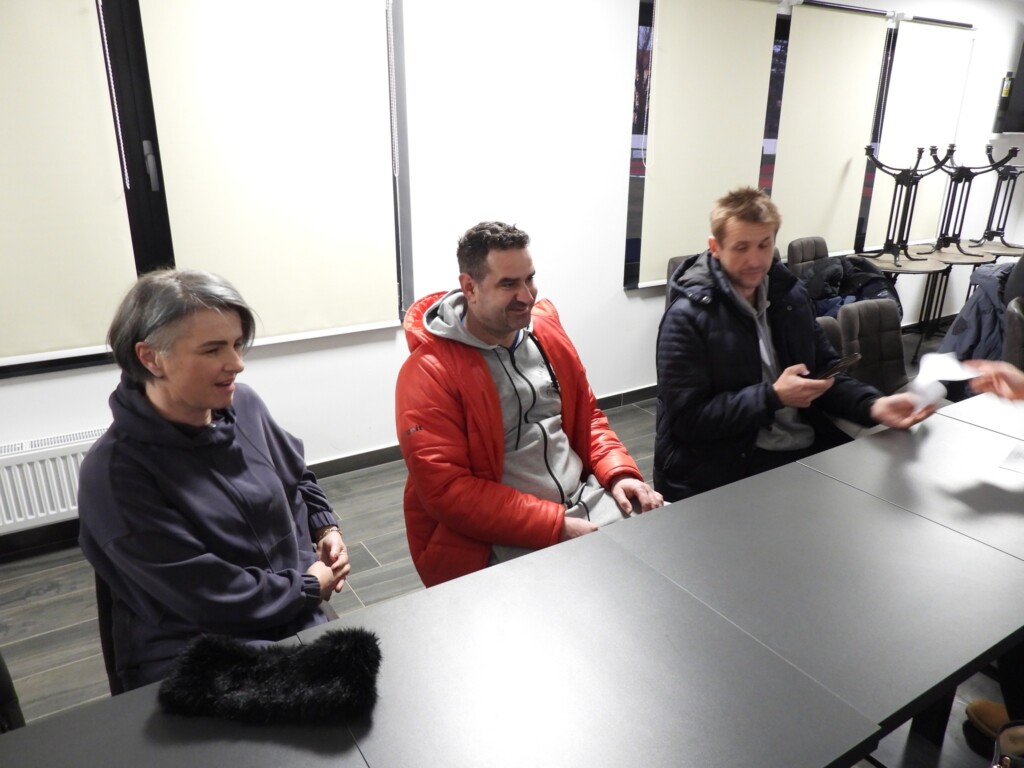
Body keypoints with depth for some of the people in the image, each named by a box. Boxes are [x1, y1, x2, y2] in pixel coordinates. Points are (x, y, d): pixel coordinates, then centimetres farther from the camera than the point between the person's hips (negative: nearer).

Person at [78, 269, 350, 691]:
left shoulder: (241, 404, 0)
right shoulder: (113, 472, -19)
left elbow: (298, 478, 18)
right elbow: (211, 597, -18)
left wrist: (327, 531, 2)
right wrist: (311, 586, -8)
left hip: (300, 623, 6)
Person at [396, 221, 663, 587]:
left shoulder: (547, 333, 6)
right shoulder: (429, 373, -14)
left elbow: (587, 416, 17)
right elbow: (447, 490, -18)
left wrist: (618, 473, -2)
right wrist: (556, 526, -21)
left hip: (587, 500, 7)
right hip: (499, 541, -6)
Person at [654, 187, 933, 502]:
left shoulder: (791, 294, 10)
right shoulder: (688, 316, -11)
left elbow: (825, 371, 15)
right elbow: (686, 419, -15)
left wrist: (874, 405, -5)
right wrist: (773, 397, -18)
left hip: (809, 449, 7)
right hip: (725, 469, -7)